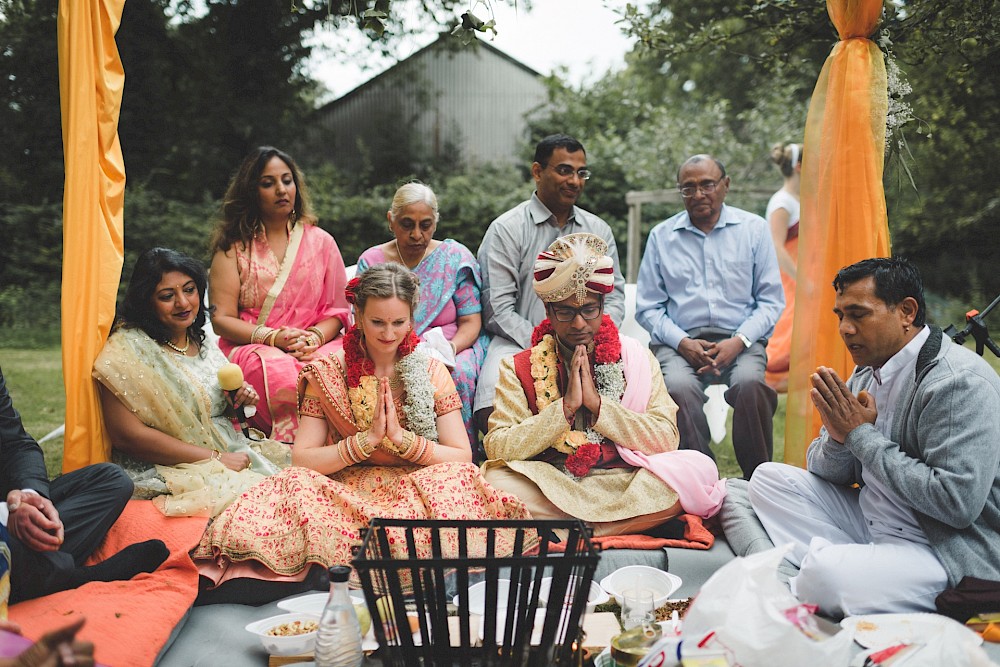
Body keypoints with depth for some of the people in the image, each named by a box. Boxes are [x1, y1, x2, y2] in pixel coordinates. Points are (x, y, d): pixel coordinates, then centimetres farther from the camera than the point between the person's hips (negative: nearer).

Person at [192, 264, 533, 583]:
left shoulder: (432, 373, 6)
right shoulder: (327, 373, 4)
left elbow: (463, 458, -1)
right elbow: (302, 459, -4)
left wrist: (400, 436, -14)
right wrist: (367, 439, -15)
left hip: (416, 490, 1)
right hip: (344, 494, -1)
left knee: (458, 479, -32)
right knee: (296, 484, -32)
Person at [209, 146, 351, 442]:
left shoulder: (321, 242, 14)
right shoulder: (234, 245, 7)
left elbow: (337, 311, 11)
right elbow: (221, 318, 0)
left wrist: (314, 337, -12)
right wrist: (274, 338, -16)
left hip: (314, 349, 2)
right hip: (250, 348, -2)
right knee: (279, 371, -39)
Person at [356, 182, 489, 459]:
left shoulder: (456, 257, 5)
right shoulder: (371, 261, 7)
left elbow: (471, 321, 2)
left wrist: (450, 347, -20)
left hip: (452, 345, 0)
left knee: (459, 373, -36)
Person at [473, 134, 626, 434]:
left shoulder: (599, 230, 17)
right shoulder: (506, 229, 1)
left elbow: (614, 296, 14)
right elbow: (498, 310, -5)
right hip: (519, 343, -3)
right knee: (493, 415, -32)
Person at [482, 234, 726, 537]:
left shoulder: (636, 358, 8)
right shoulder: (518, 368, 5)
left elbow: (666, 439, -3)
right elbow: (497, 447, -7)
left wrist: (597, 403, -12)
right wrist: (565, 407, -14)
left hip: (624, 484, 2)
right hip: (548, 486, -1)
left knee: (699, 469, -26)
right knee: (495, 480, -33)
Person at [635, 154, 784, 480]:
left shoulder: (753, 228, 11)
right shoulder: (661, 236, 14)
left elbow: (771, 300, 8)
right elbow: (648, 307, 11)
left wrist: (739, 342, -8)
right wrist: (683, 343, -7)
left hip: (740, 340, 0)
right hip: (680, 340, 0)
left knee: (749, 383, -34)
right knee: (678, 387, -34)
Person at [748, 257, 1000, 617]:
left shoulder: (958, 383, -19)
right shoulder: (866, 374, 8)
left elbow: (958, 502, -28)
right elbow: (826, 472, 13)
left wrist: (862, 435, -20)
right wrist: (838, 438, -13)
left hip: (951, 554, -9)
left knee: (826, 574, -34)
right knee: (769, 478, 5)